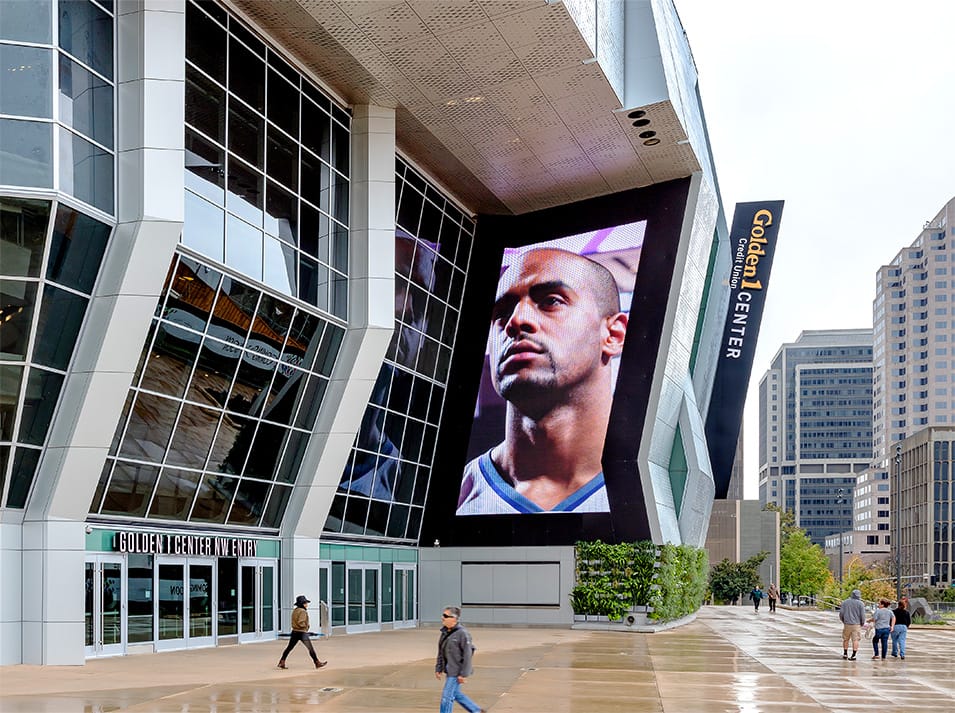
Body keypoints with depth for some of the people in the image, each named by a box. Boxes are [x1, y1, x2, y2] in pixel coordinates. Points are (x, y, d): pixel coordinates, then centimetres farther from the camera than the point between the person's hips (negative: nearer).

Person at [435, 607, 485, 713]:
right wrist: (438, 668, 13)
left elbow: (467, 654, -18)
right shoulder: (445, 632, 7)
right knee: (456, 694, 19)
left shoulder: (462, 633, -18)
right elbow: (441, 652, 15)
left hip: (457, 671, -9)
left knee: (447, 696, -6)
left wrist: (463, 674, -19)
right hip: (449, 670, 9)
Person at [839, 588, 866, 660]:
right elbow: (862, 615, -6)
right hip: (856, 624, -3)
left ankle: (845, 654, 20)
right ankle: (853, 655, -5)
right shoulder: (860, 604, -5)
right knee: (855, 640, 0)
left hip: (847, 624, 3)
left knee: (846, 639, 15)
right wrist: (862, 623, 10)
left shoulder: (845, 602, 4)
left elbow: (841, 613, 2)